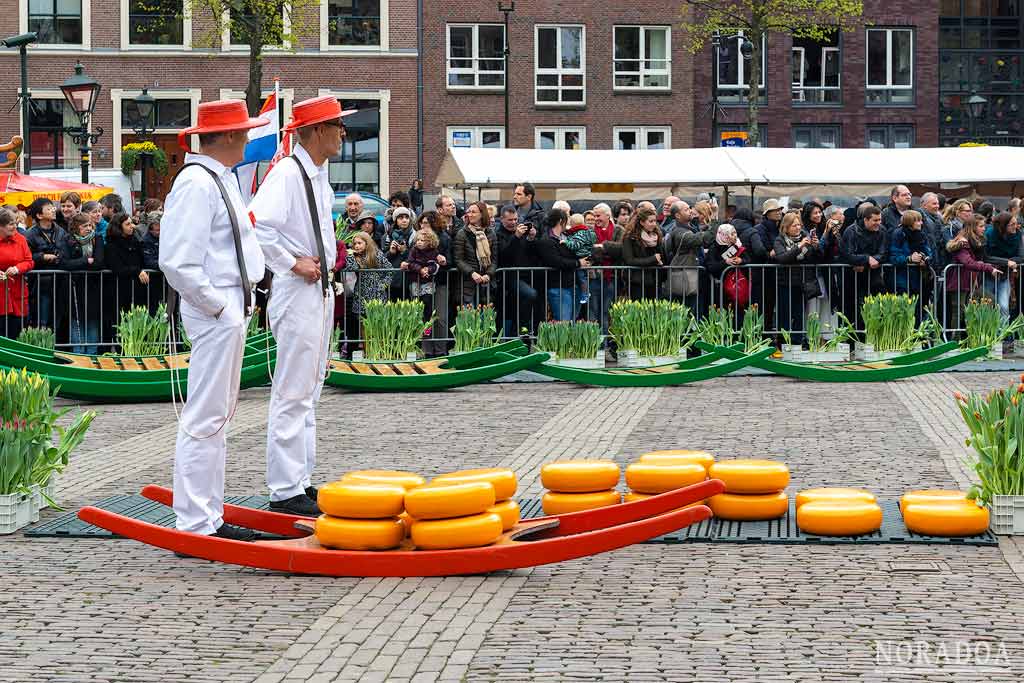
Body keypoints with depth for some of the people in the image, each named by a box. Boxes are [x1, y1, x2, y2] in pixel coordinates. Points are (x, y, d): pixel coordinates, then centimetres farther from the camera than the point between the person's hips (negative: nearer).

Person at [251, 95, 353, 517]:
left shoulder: (320, 176, 15)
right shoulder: (287, 173, -16)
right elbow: (256, 224, -27)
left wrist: (346, 213, 5)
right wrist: (292, 264, -19)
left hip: (321, 290, 10)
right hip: (299, 292, -10)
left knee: (308, 394, 14)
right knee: (293, 395, -8)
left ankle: (300, 482, 21)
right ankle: (286, 492, -5)